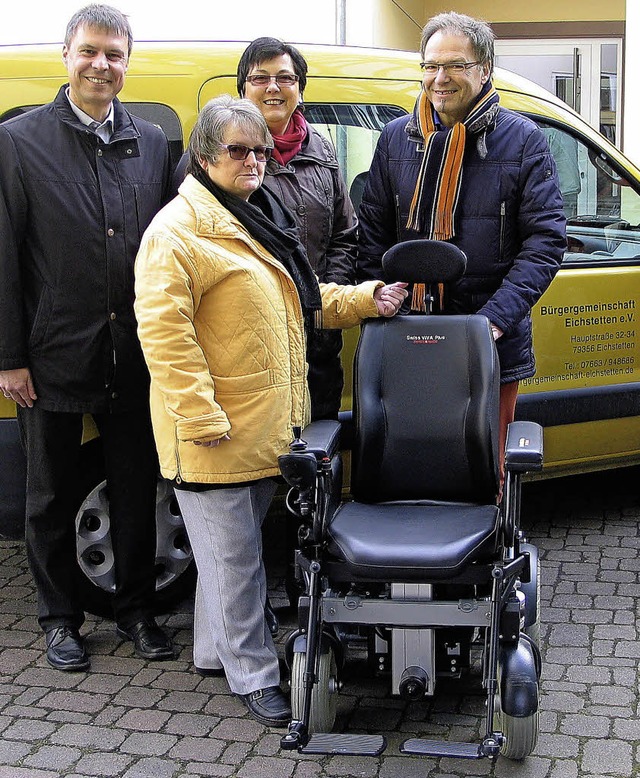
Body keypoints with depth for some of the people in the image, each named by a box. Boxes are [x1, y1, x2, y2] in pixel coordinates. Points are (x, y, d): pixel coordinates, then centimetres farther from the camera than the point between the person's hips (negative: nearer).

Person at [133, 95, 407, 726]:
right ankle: (254, 676, 13)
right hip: (215, 433, -9)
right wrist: (199, 414, -24)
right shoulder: (178, 228, -14)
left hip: (266, 423, 9)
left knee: (233, 545, 19)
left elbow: (302, 300, 25)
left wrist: (364, 299, 9)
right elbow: (162, 326, -21)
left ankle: (214, 650, 34)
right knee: (233, 555, 1)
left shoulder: (261, 220, 17)